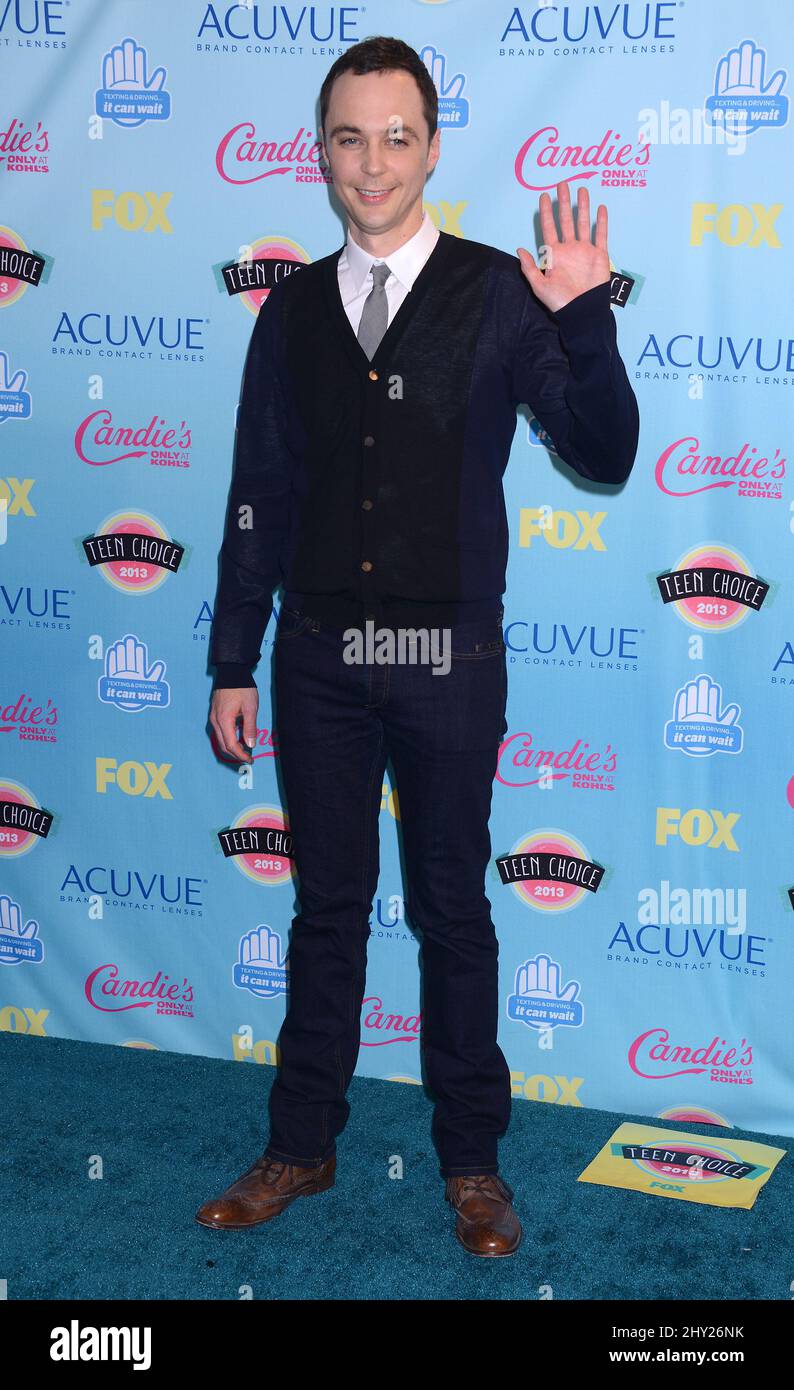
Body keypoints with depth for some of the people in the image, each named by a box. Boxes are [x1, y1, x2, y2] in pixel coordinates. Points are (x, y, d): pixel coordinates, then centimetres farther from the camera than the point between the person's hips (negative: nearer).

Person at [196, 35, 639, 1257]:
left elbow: (604, 459, -9)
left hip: (450, 659, -2)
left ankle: (473, 1160, 23)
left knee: (454, 910, 9)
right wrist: (233, 664, 6)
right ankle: (302, 1147, 27)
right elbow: (260, 497, 6)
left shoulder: (499, 293, -5)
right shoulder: (294, 308, 4)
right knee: (328, 904, 13)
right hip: (321, 653, 3)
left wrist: (586, 321, -24)